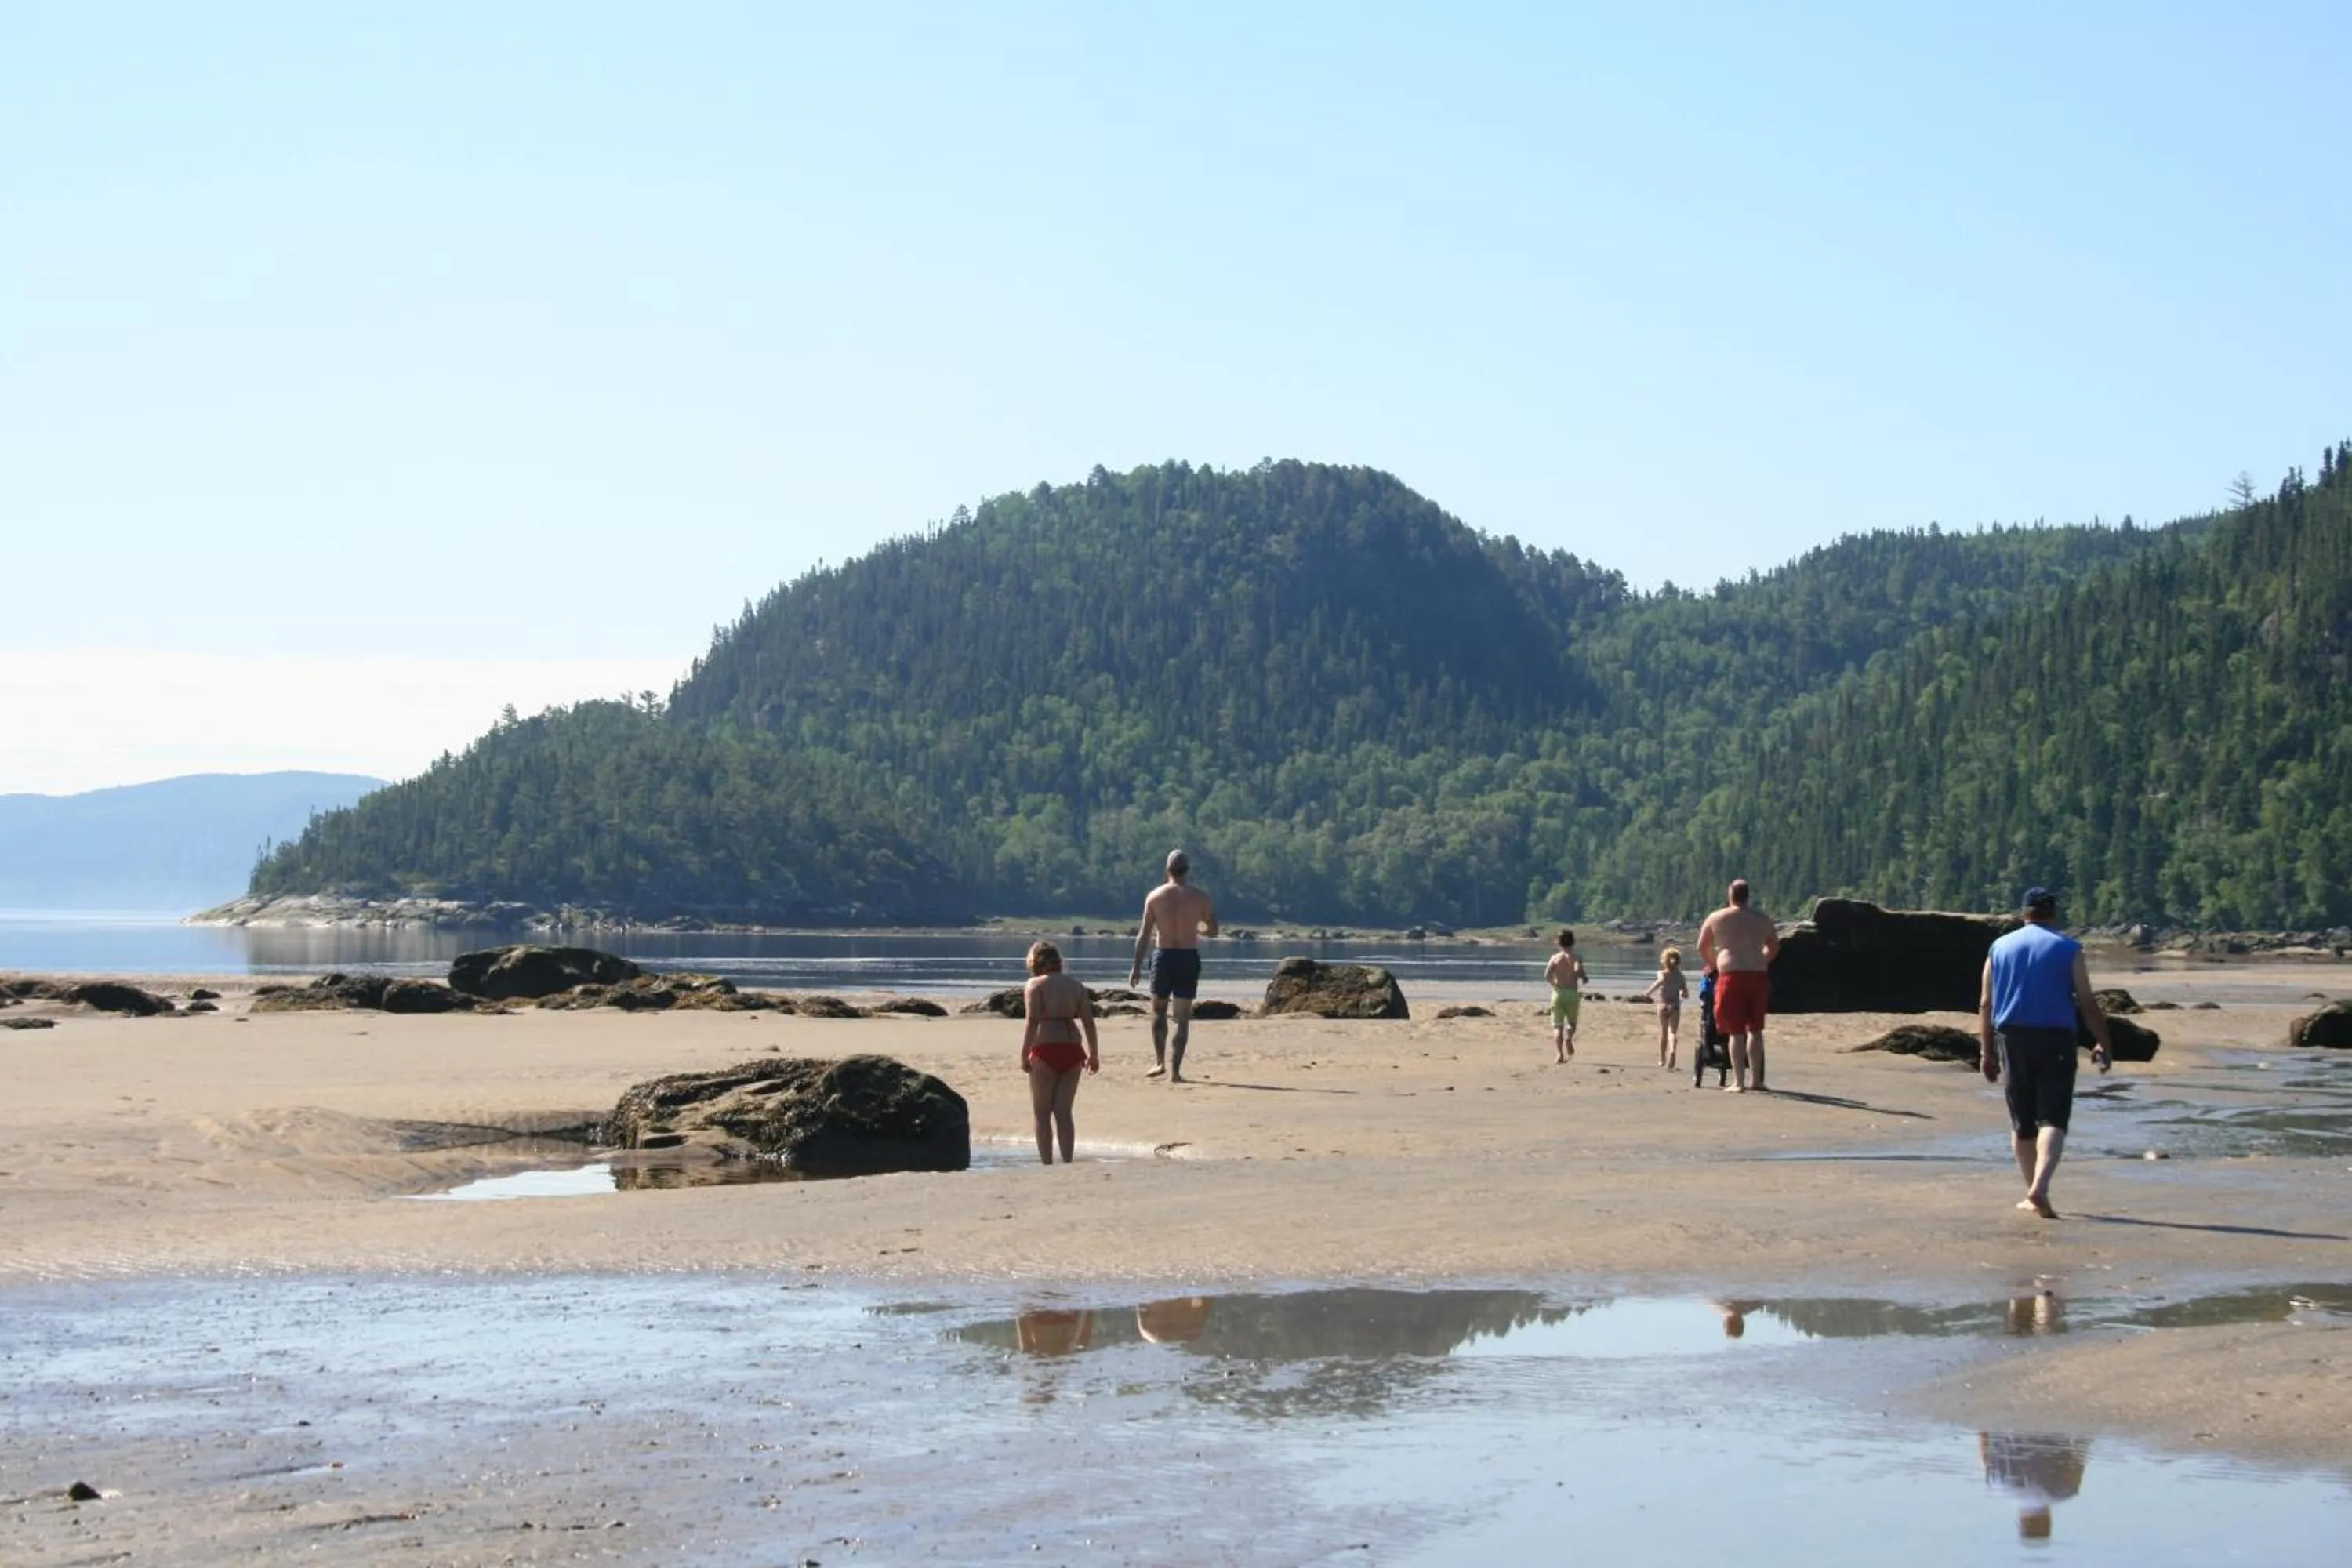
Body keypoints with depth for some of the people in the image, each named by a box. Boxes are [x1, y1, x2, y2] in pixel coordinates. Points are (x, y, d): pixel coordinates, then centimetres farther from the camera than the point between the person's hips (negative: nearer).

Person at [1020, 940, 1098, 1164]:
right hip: (1072, 1052, 4)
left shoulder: (1035, 985, -3)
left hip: (1046, 1051, -4)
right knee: (1064, 1113, 10)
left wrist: (1024, 1055, -9)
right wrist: (1094, 1054, 15)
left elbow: (1032, 1022, -12)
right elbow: (1088, 1022, 8)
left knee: (1042, 1114, 6)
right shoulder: (1075, 984, 11)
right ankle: (1067, 1164, 5)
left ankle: (1047, 1165, 2)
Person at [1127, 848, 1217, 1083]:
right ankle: (1175, 1070, -1)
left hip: (1163, 956, 0)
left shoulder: (1155, 896, -2)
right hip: (1189, 958, 0)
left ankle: (1160, 1062, 13)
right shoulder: (1200, 897, -2)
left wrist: (1136, 966, 0)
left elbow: (1144, 933, -3)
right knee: (1182, 1017, 5)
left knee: (1159, 1011, 18)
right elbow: (1213, 930, 4)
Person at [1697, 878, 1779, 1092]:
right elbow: (1774, 947, 23)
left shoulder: (1717, 918, 4)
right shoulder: (1762, 919, 12)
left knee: (1736, 1032, -2)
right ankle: (1755, 1079, 17)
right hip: (1758, 977, 3)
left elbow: (1702, 948, 11)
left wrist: (1713, 966, 27)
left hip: (1732, 977, -3)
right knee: (1755, 1030, 14)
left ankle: (1739, 1082, -5)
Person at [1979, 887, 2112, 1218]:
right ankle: (2039, 1189, -25)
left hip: (2012, 1041, 3)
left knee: (2022, 1121, 14)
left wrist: (1987, 1051, 12)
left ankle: (2033, 1193, 20)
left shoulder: (2000, 948, 9)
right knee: (2053, 1118, -6)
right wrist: (2103, 1044, 4)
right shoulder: (2068, 949, 0)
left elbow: (1985, 1004, 8)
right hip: (2055, 1041, -3)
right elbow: (2087, 1003, -3)